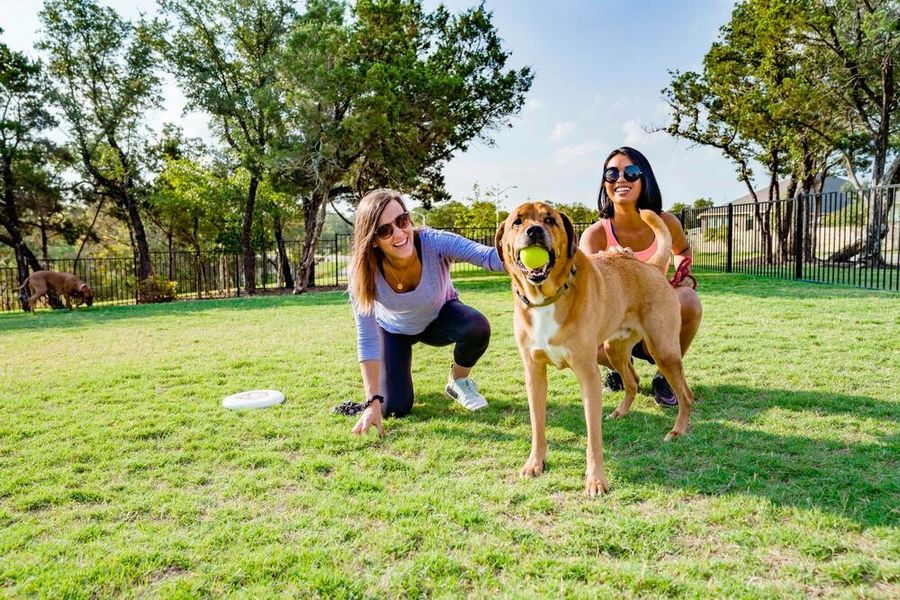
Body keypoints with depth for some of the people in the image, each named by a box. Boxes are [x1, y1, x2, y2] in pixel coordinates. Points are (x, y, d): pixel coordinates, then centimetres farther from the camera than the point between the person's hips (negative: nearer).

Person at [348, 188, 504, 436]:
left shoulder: (435, 242, -35)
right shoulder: (364, 271, -32)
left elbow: (489, 255, -51)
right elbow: (367, 338, -27)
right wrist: (373, 402, -29)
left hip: (439, 317, 0)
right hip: (394, 330, 0)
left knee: (478, 328, -33)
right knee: (395, 408, -11)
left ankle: (458, 380, 1)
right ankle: (391, 369, 26)